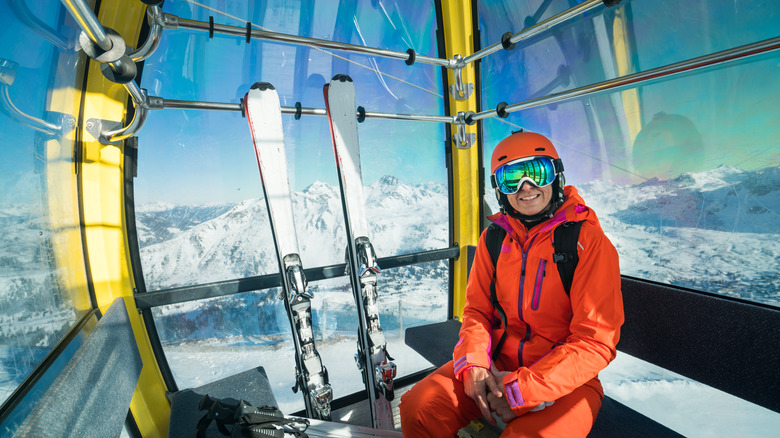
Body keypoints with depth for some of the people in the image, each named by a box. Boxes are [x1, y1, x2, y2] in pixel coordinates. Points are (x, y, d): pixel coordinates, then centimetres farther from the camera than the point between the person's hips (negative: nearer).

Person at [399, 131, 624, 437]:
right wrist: (474, 364, -12)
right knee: (418, 409, -11)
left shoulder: (589, 240, -13)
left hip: (565, 379, -3)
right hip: (497, 364, 3)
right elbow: (477, 309, 6)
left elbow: (596, 342, -14)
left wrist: (522, 389, -18)